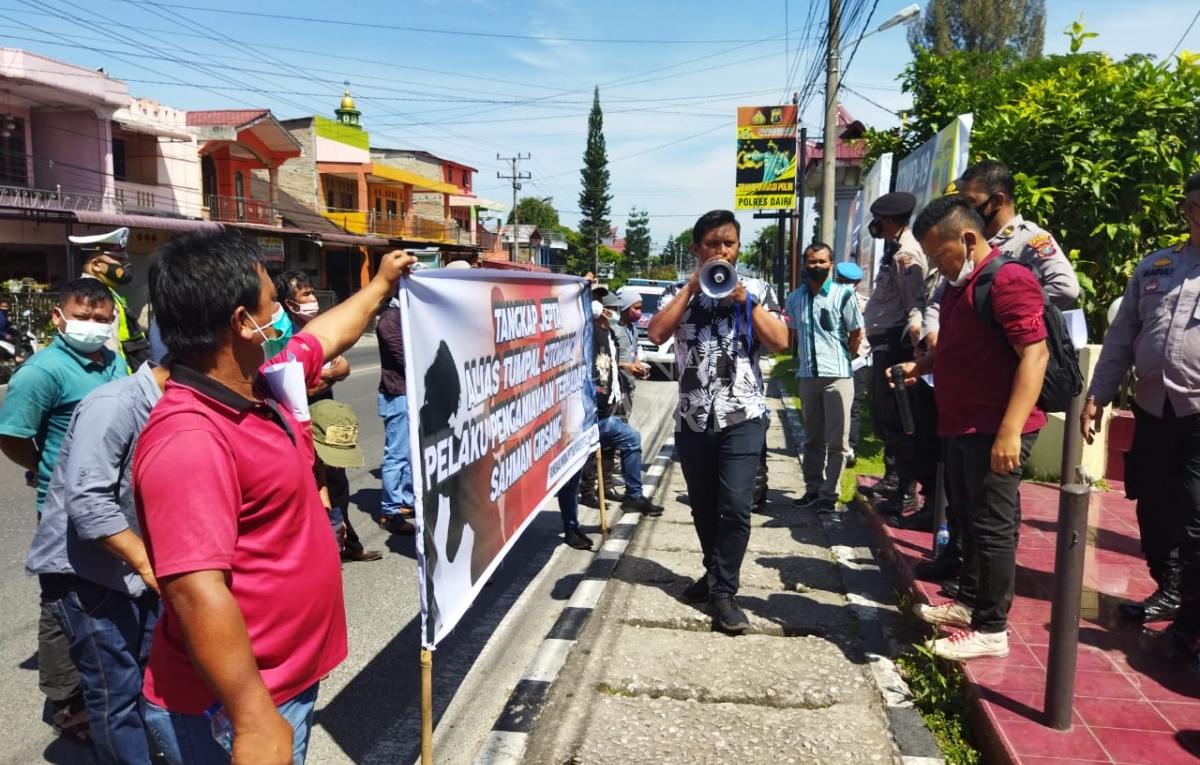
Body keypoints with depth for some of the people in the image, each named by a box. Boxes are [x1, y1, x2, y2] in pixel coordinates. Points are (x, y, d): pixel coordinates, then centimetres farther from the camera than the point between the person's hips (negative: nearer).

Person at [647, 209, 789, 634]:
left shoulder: (756, 289, 4)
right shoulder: (682, 292, 7)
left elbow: (780, 343, -5)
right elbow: (656, 334, -9)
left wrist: (745, 300, -12)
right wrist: (692, 287, -11)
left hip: (742, 417, -2)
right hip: (692, 418, 3)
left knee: (735, 505, -11)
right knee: (703, 506, 14)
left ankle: (723, 591, 0)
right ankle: (715, 574, 33)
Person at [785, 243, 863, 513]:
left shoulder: (843, 295, -4)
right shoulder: (795, 298, 9)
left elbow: (857, 333, 2)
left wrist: (843, 359, 4)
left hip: (837, 375, -5)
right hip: (807, 375, 5)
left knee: (836, 440, -1)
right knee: (812, 438, 12)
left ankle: (829, 494, 4)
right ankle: (813, 489, 20)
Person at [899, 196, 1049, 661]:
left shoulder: (1008, 280, -15)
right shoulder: (958, 286, 15)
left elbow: (1035, 354, -22)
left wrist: (1010, 431, -28)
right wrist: (920, 366, 11)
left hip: (995, 431, -10)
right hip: (961, 426, 10)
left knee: (993, 526, -1)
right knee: (969, 519, 18)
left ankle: (991, 630, 10)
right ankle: (969, 602, 32)